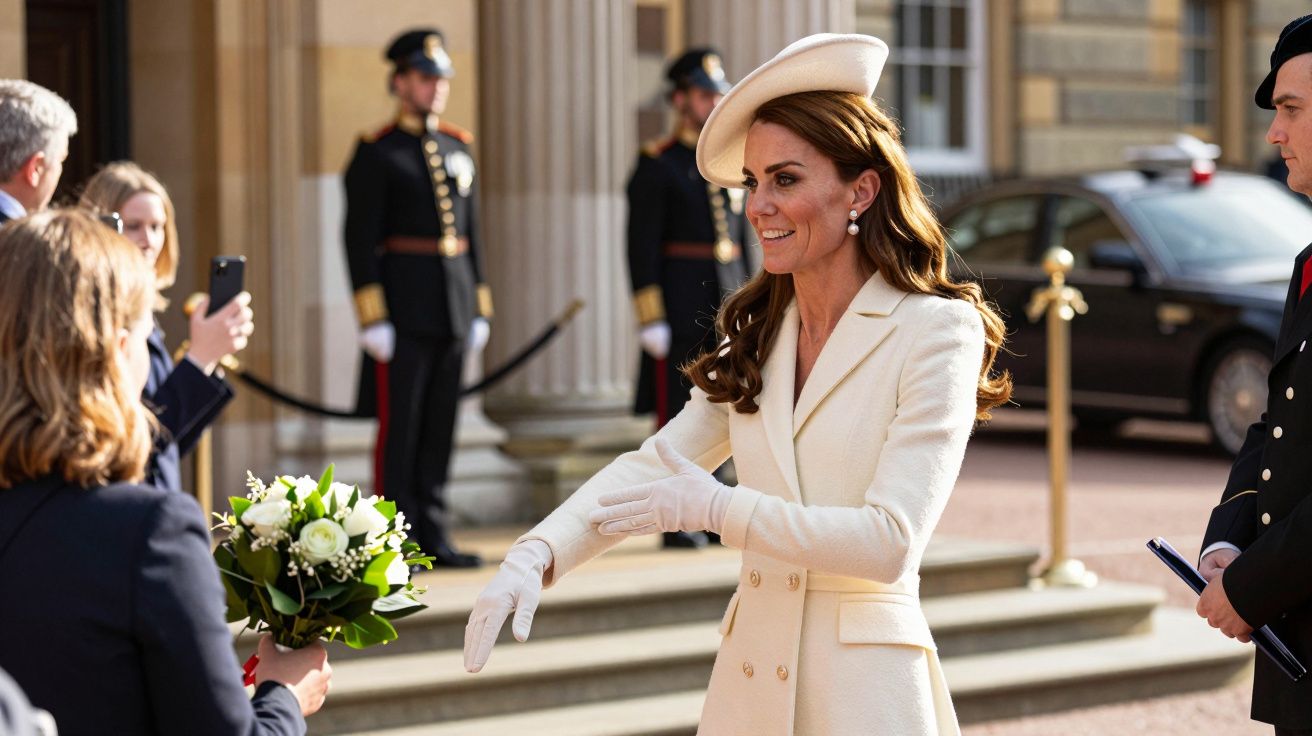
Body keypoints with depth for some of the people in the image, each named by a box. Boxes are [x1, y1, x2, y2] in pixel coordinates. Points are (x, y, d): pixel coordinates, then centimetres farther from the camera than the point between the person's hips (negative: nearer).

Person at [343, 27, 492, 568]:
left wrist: (479, 310, 12)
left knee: (439, 428, 9)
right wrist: (372, 319, -15)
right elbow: (360, 240, -10)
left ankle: (433, 537, 15)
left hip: (452, 311, 6)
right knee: (399, 428, -3)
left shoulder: (458, 148, 13)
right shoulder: (376, 154, -6)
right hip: (403, 310, -6)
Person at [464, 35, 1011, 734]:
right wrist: (534, 556, -11)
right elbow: (651, 466, 5)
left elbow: (890, 541, -16)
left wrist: (715, 507, -13)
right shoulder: (759, 337, 11)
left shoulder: (937, 334, -9)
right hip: (748, 677, 6)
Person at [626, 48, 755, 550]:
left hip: (725, 309, 6)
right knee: (678, 414, -4)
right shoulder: (656, 165, -6)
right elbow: (642, 246, -11)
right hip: (679, 309, -6)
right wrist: (650, 318, -17)